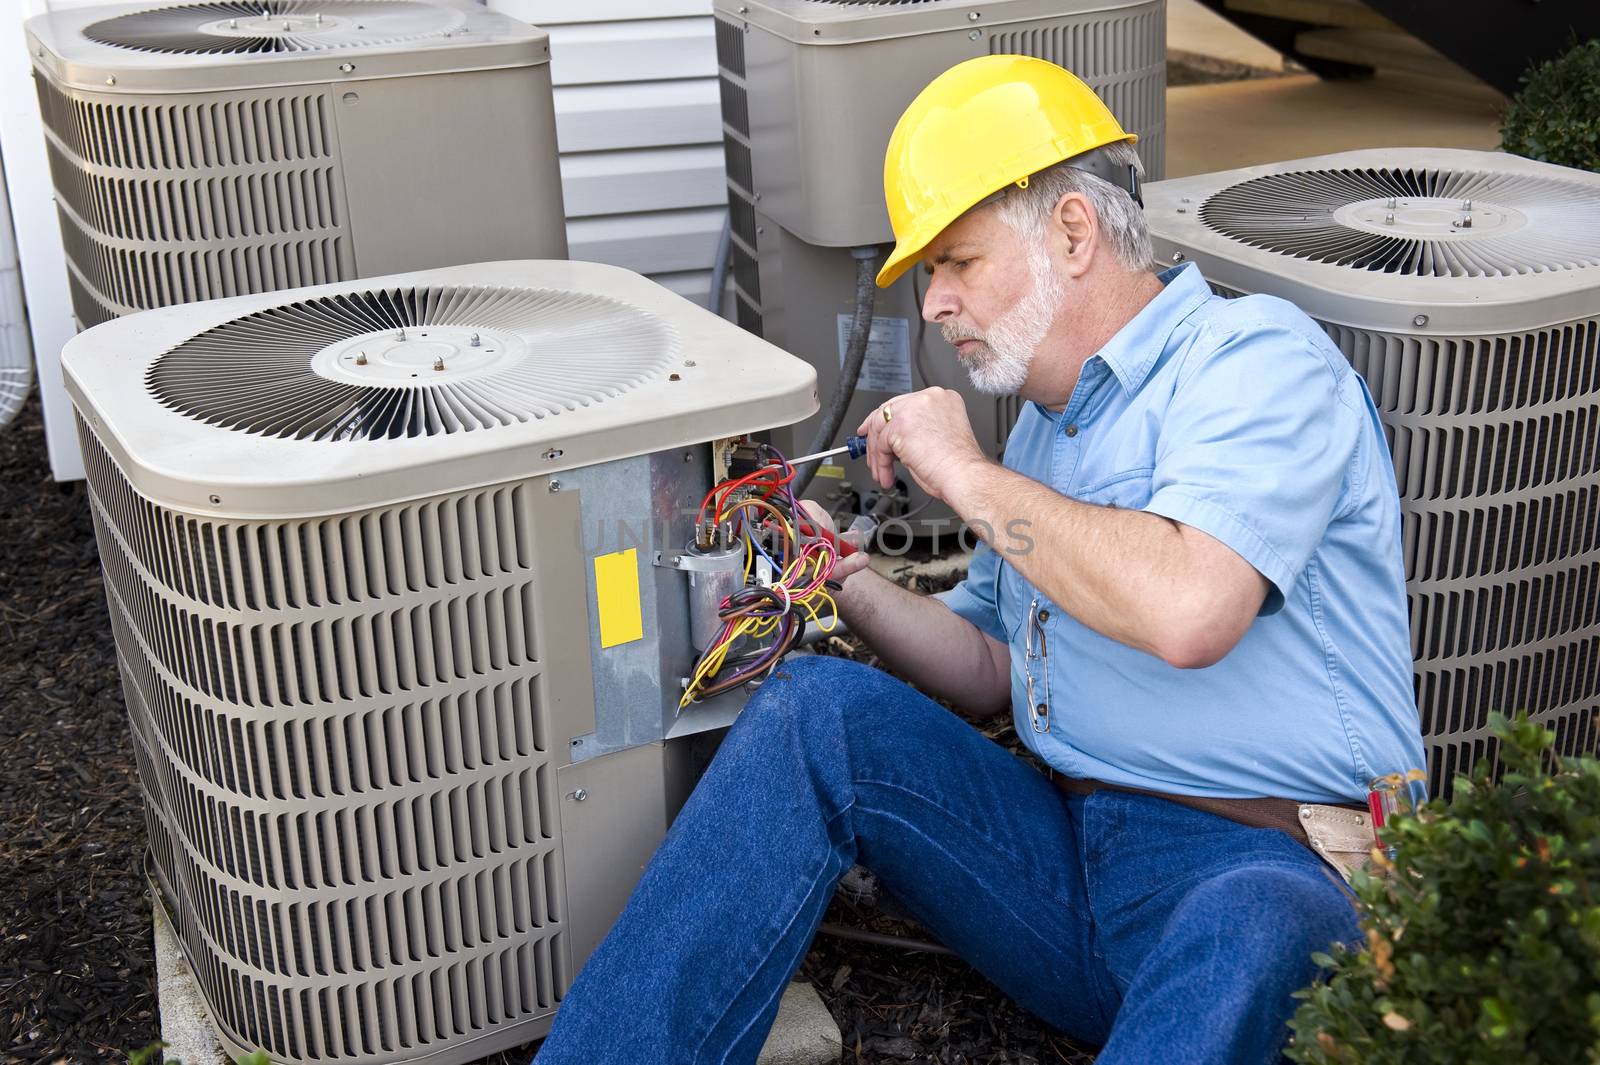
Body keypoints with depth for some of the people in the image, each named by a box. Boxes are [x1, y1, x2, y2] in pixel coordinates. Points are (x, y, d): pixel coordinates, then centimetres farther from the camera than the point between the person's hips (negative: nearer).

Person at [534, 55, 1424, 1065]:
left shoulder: (1253, 355, -8)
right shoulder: (1050, 419, 18)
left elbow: (1185, 611, -27)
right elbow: (993, 669, 24)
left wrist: (962, 470, -13)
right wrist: (849, 580, 6)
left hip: (1277, 870, -7)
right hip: (1070, 853, 7)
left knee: (1249, 928, -41)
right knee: (817, 707, -12)